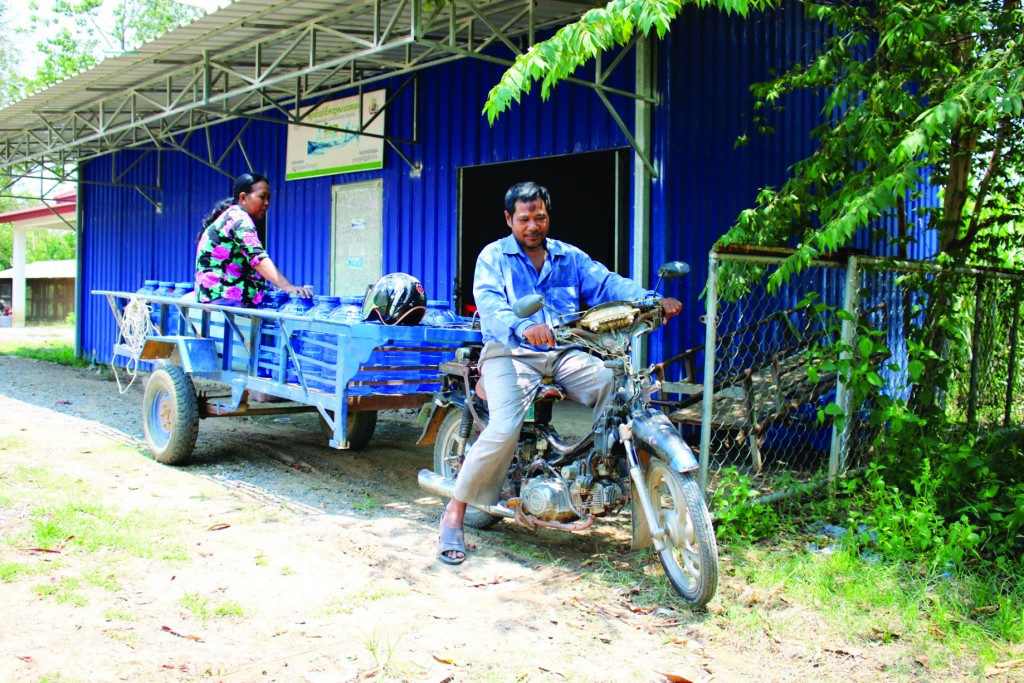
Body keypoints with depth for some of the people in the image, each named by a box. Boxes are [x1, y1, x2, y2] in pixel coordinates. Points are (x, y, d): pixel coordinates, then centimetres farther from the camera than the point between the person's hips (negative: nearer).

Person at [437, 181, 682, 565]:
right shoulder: (493, 257, 4)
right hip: (509, 352, -4)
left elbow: (608, 283, 1)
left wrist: (652, 300, -19)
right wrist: (523, 327, -38)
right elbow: (490, 303, -16)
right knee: (505, 429, -27)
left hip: (562, 354, 4)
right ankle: (454, 514, -10)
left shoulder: (570, 258, 17)